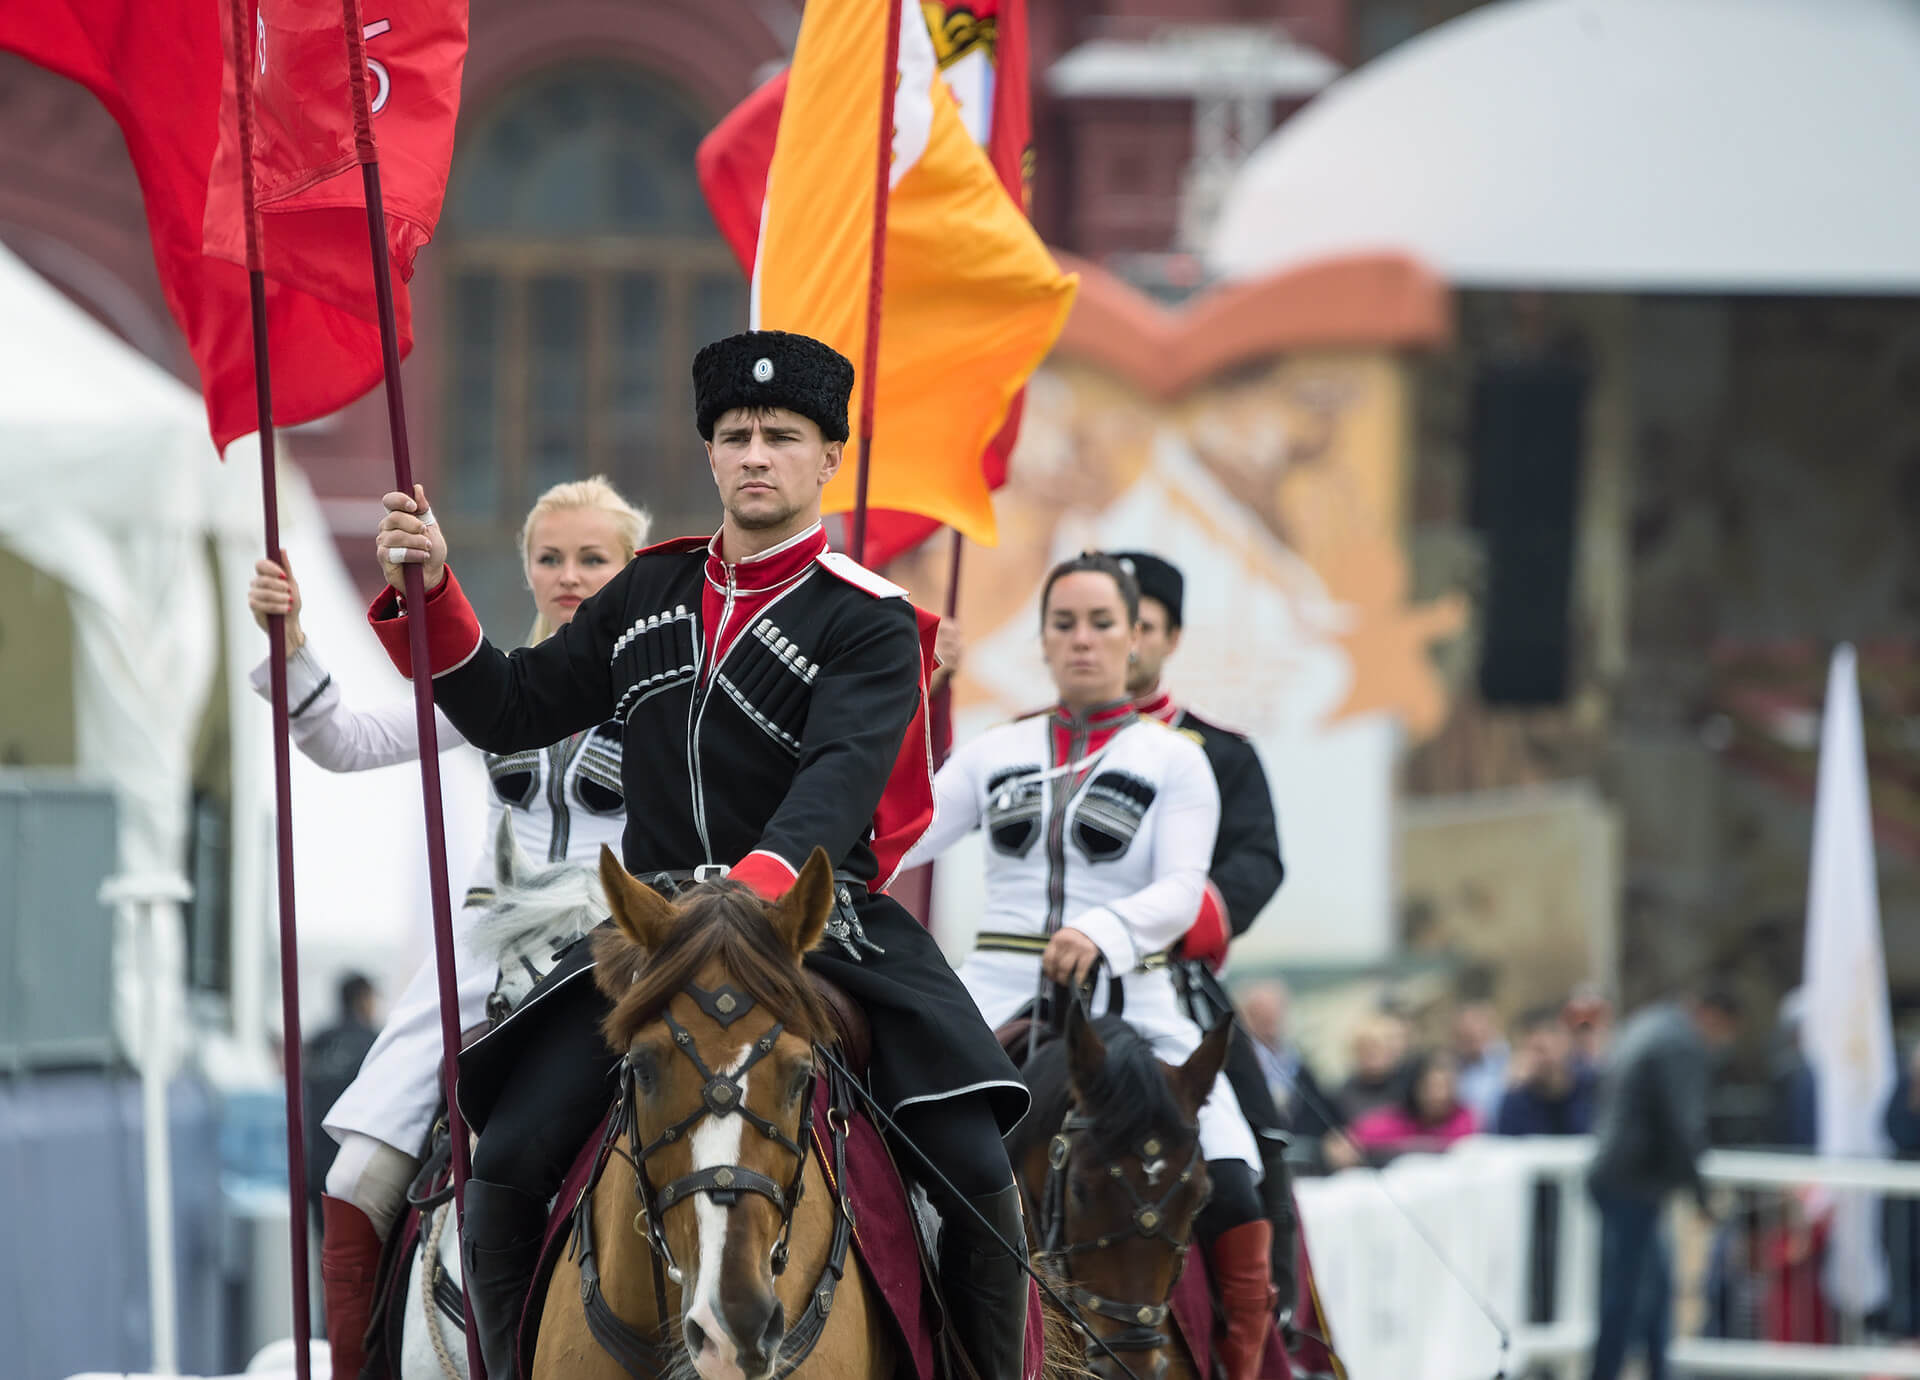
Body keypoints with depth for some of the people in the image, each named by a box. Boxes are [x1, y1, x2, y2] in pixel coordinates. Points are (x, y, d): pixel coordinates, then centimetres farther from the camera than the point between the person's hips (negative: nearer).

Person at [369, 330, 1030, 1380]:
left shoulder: (869, 621, -5)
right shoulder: (649, 596, 12)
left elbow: (842, 776, -21)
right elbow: (510, 712, 15)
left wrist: (764, 884, -40)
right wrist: (429, 590, 0)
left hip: (822, 926, -3)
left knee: (974, 1173, -16)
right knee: (505, 1168, -12)